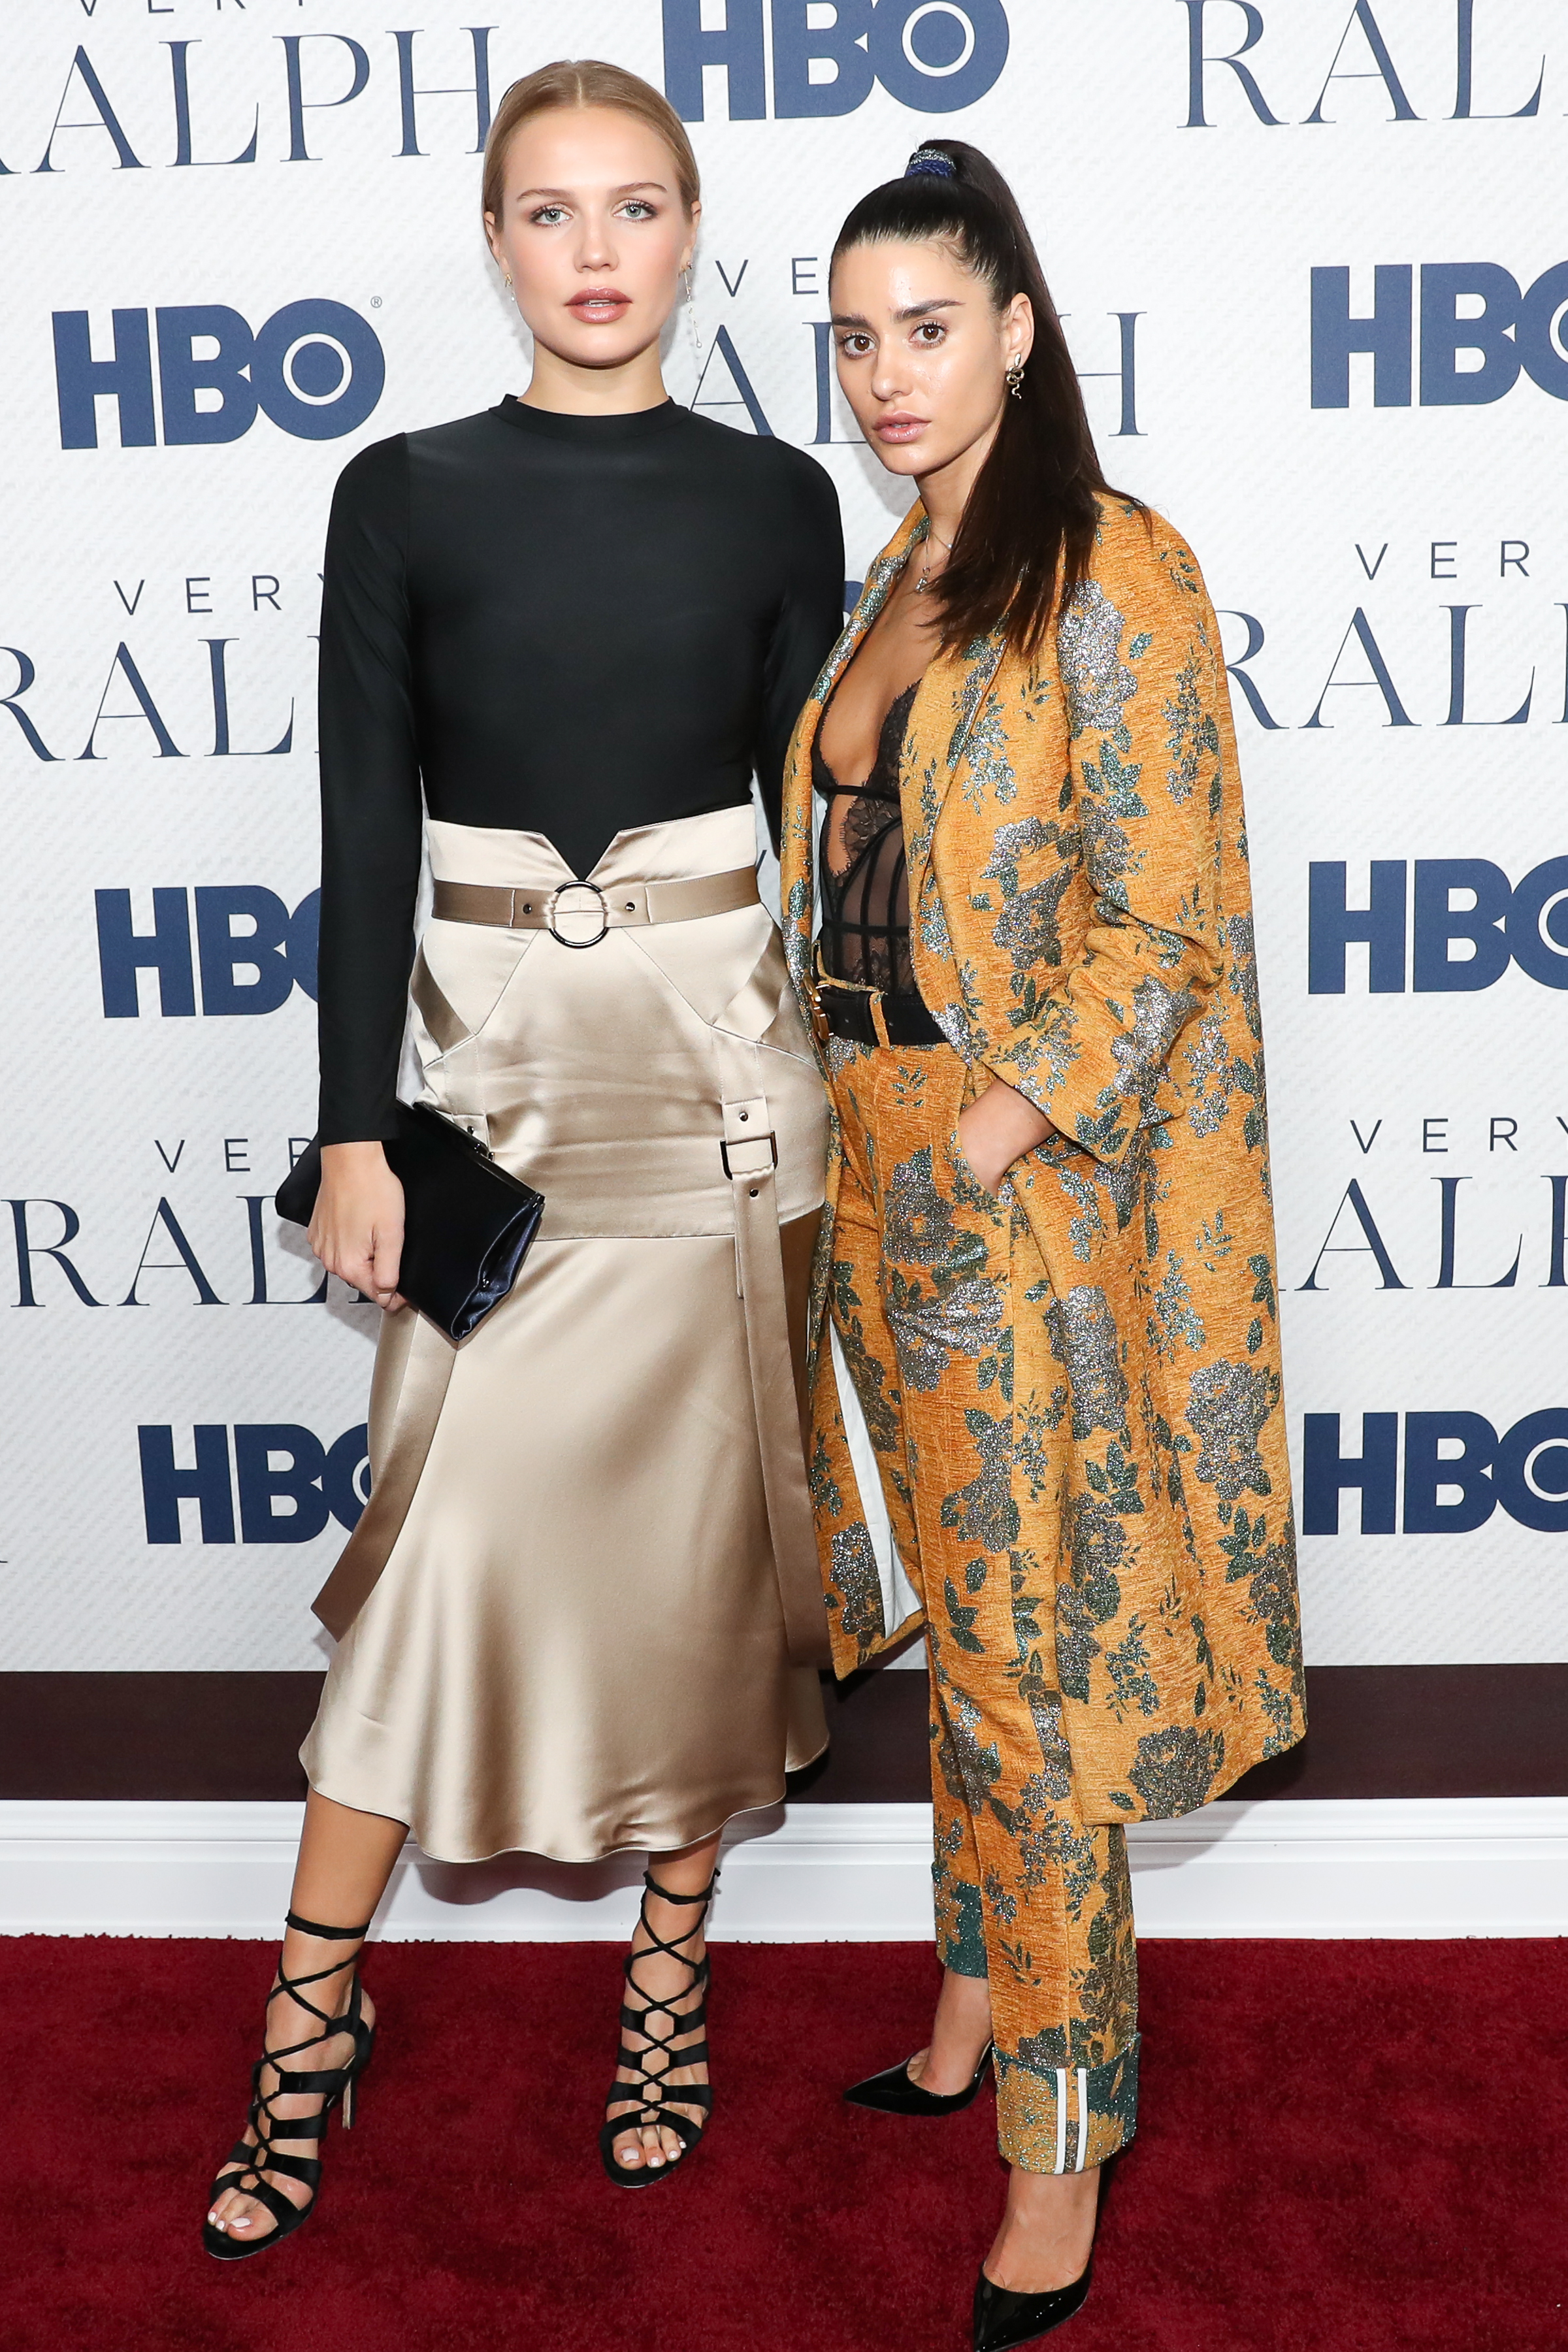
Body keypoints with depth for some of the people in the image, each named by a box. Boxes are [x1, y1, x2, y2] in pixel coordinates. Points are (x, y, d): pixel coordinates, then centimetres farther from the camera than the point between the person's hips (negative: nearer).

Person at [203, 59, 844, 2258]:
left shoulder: (777, 500, 4)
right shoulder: (407, 494, 1)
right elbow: (366, 831, -1)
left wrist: (866, 1099, 5)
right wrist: (358, 1129, -5)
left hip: (721, 1048, 1)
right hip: (497, 1057, -1)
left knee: (699, 1521, 8)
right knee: (459, 1522, -2)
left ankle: (671, 1969, 26)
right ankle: (317, 2001, 15)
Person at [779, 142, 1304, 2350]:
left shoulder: (1113, 570, -10)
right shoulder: (898, 577, 13)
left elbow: (1156, 922, -15)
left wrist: (982, 1142, -19)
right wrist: (848, 1137, 9)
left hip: (1024, 1183, -7)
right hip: (875, 1157, 8)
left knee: (1031, 1665, -2)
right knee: (959, 1622, 17)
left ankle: (1061, 2166, 12)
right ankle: (981, 2017, 34)